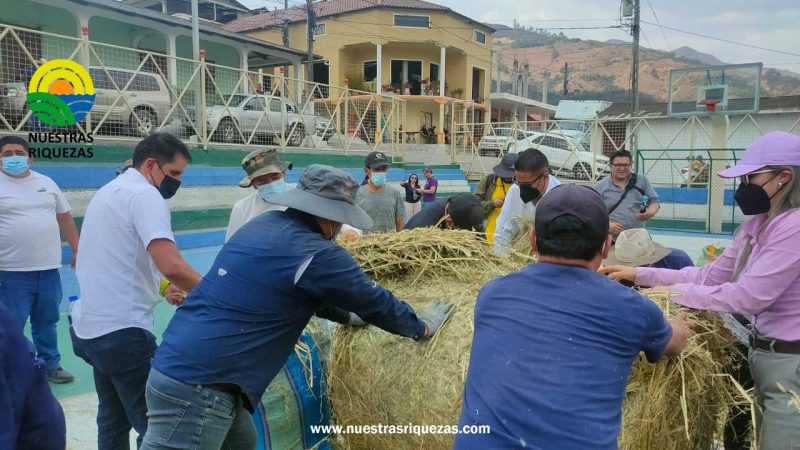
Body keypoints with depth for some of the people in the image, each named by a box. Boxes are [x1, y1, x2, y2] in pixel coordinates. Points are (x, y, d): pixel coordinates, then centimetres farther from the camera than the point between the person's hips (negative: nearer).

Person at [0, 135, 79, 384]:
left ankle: (51, 365, 30)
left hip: (49, 269, 4)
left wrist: (76, 249, 12)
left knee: (47, 322, 16)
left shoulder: (47, 183, 10)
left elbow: (65, 218, 16)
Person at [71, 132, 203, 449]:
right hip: (122, 331, -10)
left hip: (89, 326, 10)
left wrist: (160, 287, 13)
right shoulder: (144, 194, -15)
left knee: (113, 419, 20)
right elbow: (172, 266, -28)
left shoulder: (110, 190, 15)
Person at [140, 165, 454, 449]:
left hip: (176, 367, 9)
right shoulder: (315, 254, -15)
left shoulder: (264, 223, 10)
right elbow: (373, 299, -2)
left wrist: (351, 315, 30)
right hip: (197, 385, -9)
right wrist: (422, 327, 14)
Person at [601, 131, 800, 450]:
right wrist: (639, 275, -2)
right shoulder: (757, 225, 7)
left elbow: (748, 297, -27)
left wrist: (674, 292, -17)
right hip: (763, 352, 9)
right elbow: (711, 274, 6)